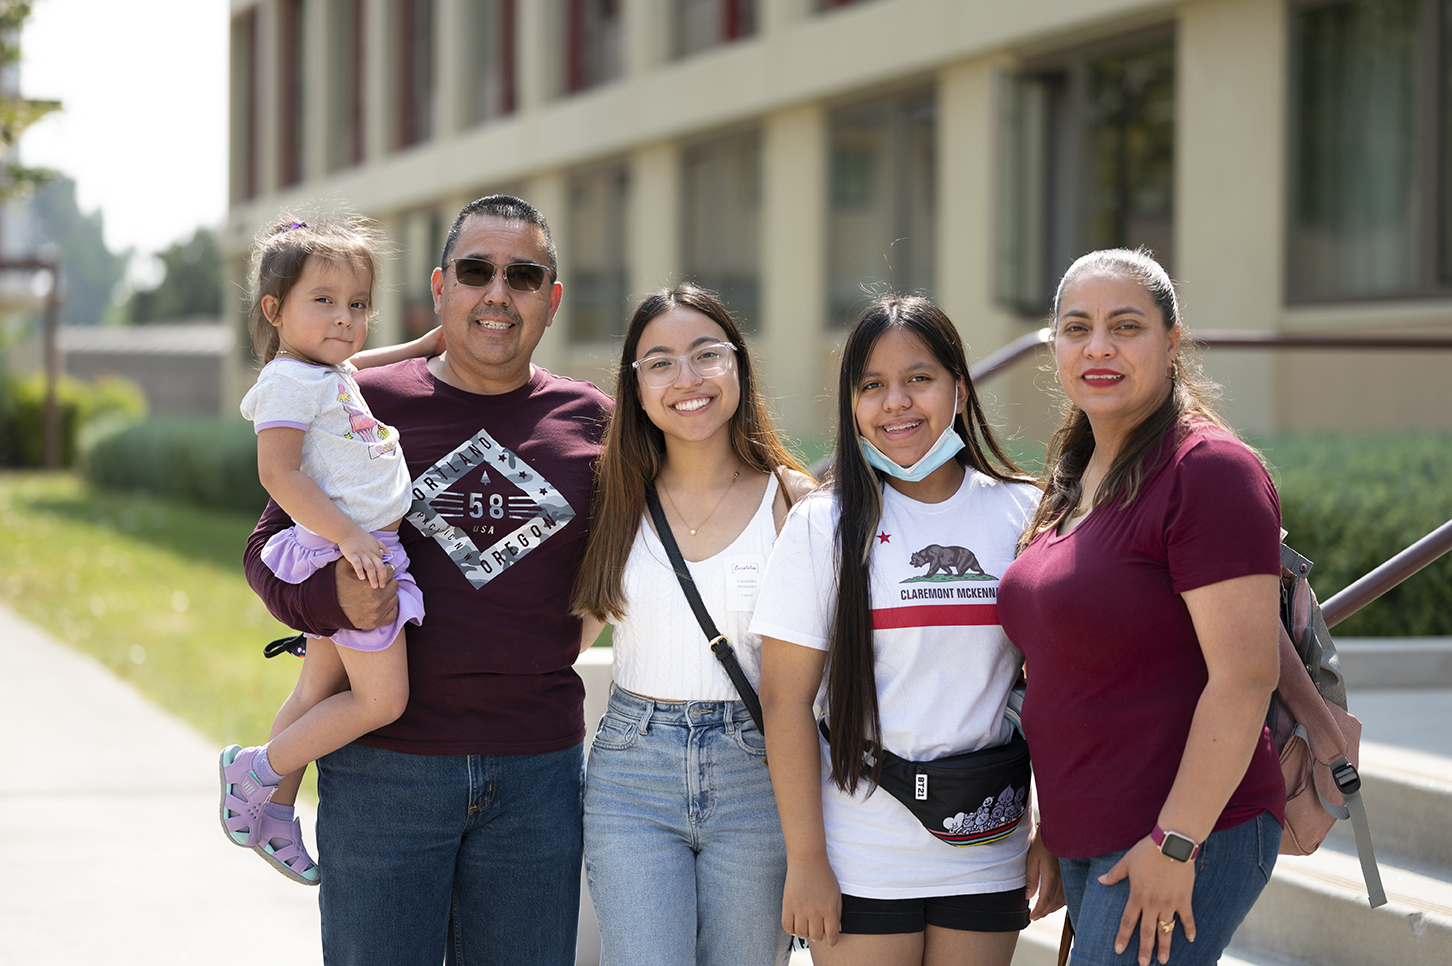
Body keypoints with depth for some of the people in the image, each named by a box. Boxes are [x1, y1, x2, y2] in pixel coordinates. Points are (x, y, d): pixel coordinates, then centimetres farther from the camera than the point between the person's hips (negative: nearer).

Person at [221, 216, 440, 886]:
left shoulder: (338, 373, 16)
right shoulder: (289, 381, -14)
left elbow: (364, 362, 41)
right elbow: (278, 473, -22)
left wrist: (431, 344, 30)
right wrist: (347, 535, -27)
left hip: (365, 549, 10)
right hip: (343, 557, -10)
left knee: (321, 692, 16)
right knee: (381, 699, -10)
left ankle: (272, 816, 26)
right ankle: (257, 772, 3)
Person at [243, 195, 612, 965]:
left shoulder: (591, 421, 6)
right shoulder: (367, 405, 1)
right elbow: (269, 549, 3)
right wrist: (331, 597, -16)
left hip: (538, 774, 2)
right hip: (382, 767, -2)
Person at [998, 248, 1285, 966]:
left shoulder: (1210, 470, -14)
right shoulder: (1072, 482, 14)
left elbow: (1244, 678, -19)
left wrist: (1174, 844, -21)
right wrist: (1051, 828, 19)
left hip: (1187, 833, -9)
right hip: (1089, 839, 9)